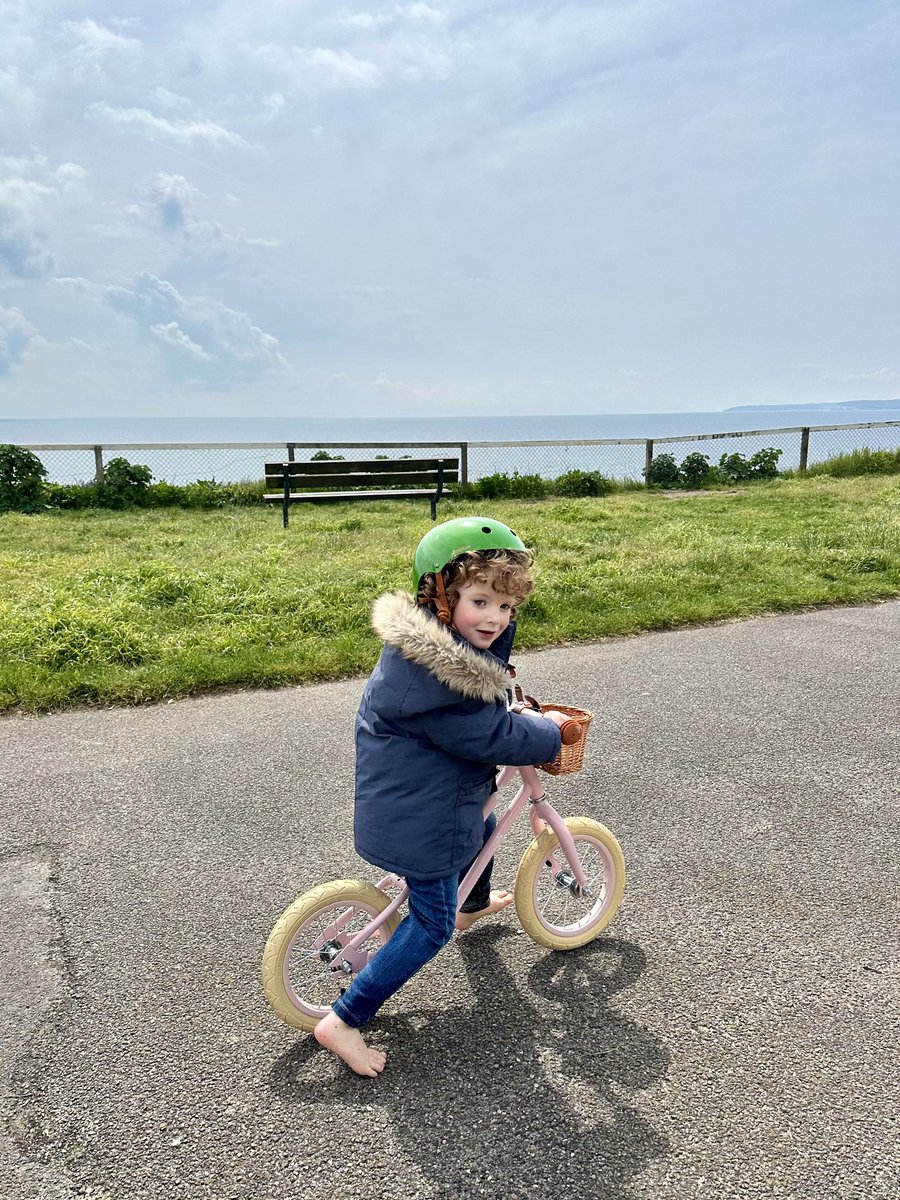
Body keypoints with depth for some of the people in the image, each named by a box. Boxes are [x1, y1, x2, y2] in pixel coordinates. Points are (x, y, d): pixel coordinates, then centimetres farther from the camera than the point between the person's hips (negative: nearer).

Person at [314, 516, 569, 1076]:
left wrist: (511, 712, 5)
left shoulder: (441, 641, -4)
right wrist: (547, 732, -8)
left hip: (428, 794, 10)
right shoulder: (432, 677, -34)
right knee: (433, 924, 3)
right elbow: (494, 738, -25)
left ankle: (474, 905, 64)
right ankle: (343, 1022, 13)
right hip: (419, 821, -10)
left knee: (483, 823, 34)